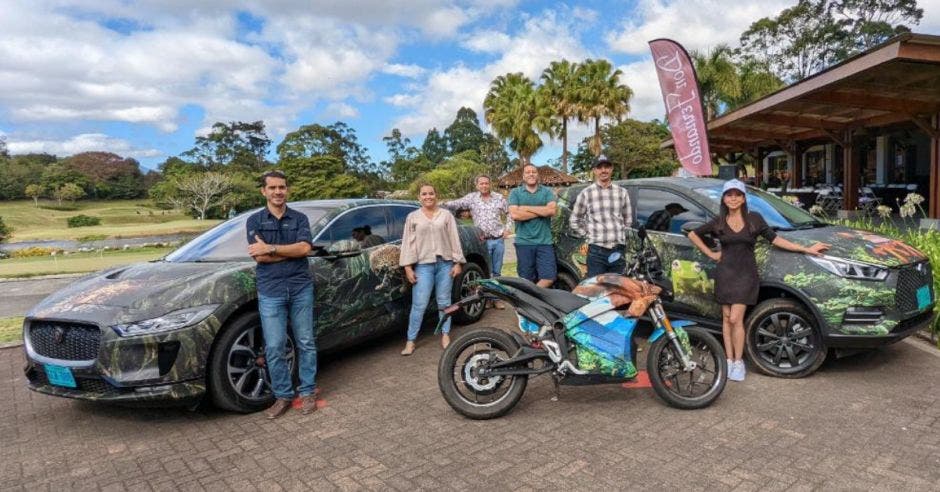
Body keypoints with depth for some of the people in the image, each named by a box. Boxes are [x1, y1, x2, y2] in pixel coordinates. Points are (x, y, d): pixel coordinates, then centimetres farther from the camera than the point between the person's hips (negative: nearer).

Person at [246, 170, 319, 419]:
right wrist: (293, 251, -10)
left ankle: (307, 392, 20)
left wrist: (271, 248, -15)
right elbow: (259, 256, -9)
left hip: (301, 288, 1)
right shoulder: (254, 220, 4)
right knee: (274, 348, 1)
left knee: (305, 343, 7)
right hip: (270, 291, 0)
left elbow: (305, 248, -11)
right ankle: (283, 395, 16)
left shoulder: (299, 218, 6)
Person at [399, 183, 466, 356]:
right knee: (419, 304, -4)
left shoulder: (446, 215, 8)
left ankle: (445, 335, 20)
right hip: (423, 265, -1)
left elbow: (454, 239, 5)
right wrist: (408, 266, -4)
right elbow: (408, 242, 4)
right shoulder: (412, 217, 7)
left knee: (444, 302, 9)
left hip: (445, 263, 1)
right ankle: (411, 340, 3)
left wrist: (457, 262, -1)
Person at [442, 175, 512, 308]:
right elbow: (455, 204, -5)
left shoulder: (499, 198, 7)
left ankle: (496, 298, 18)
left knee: (497, 272, 9)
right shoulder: (471, 198, 1)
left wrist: (507, 228, 5)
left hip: (498, 240, 2)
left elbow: (509, 213, 15)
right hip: (483, 241, -2)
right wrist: (442, 204, -20)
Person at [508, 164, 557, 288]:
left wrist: (526, 208, -9)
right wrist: (541, 211, -7)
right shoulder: (515, 192, 5)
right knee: (527, 279, 5)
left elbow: (551, 210, -9)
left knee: (549, 277, -5)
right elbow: (514, 215, -10)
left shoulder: (547, 191, 9)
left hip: (544, 241, 1)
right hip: (523, 242, -1)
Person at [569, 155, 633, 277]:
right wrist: (588, 235, 4)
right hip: (596, 251, -3)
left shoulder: (622, 192, 10)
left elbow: (628, 219, 19)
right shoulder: (586, 193, 1)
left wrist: (621, 235, 11)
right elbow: (574, 220, 7)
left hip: (618, 250, 3)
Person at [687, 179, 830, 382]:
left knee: (735, 319, -9)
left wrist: (806, 249, 1)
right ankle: (729, 360, 14)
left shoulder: (754, 219, 0)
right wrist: (710, 254, 6)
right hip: (725, 273, 2)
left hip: (746, 274, -2)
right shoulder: (718, 222, 3)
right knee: (727, 319, 5)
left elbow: (775, 239, 3)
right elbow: (693, 234, 13)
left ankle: (738, 361, 4)